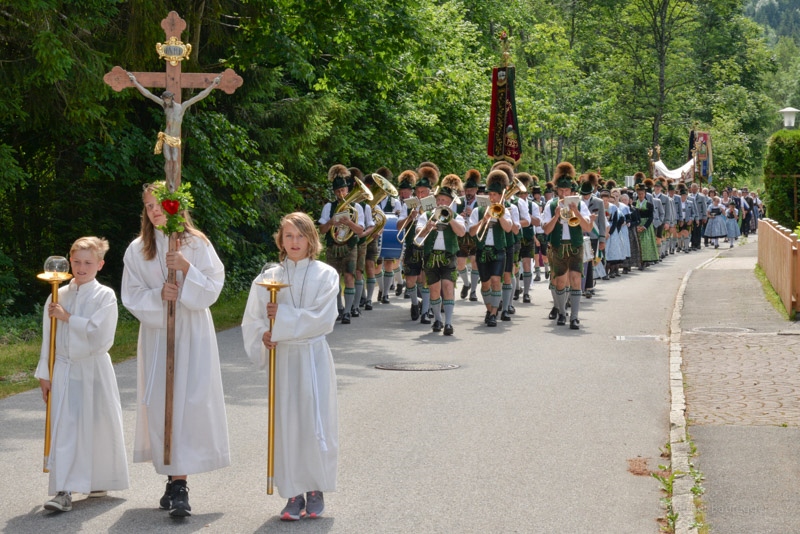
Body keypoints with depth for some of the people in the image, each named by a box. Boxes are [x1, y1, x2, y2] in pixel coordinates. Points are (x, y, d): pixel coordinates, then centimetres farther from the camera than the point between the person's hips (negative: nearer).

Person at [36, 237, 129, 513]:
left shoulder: (105, 296, -4)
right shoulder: (58, 296, 6)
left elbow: (100, 334, -16)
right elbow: (48, 338, 10)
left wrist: (67, 317, -13)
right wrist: (44, 374, 7)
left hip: (94, 368, -2)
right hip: (64, 369, 2)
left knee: (99, 426, 7)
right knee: (63, 428, -6)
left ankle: (99, 481, 26)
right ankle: (63, 490, -9)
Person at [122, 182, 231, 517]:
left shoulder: (197, 244, -1)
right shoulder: (137, 250, 5)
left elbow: (212, 288, -4)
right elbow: (131, 296, 3)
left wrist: (187, 268, -19)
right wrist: (158, 295, -15)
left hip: (192, 333, -2)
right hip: (156, 333, 2)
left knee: (190, 401, -9)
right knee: (160, 403, 0)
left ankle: (179, 483, -9)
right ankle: (175, 481, 9)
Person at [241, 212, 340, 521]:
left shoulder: (325, 275, -2)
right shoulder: (268, 278, 4)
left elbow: (324, 319, -12)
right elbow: (251, 321, 5)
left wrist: (283, 317, -15)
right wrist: (263, 336, -16)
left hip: (314, 357, -2)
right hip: (282, 359, 2)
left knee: (316, 423, -3)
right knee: (286, 424, 2)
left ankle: (316, 490, 13)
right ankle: (294, 494, 11)